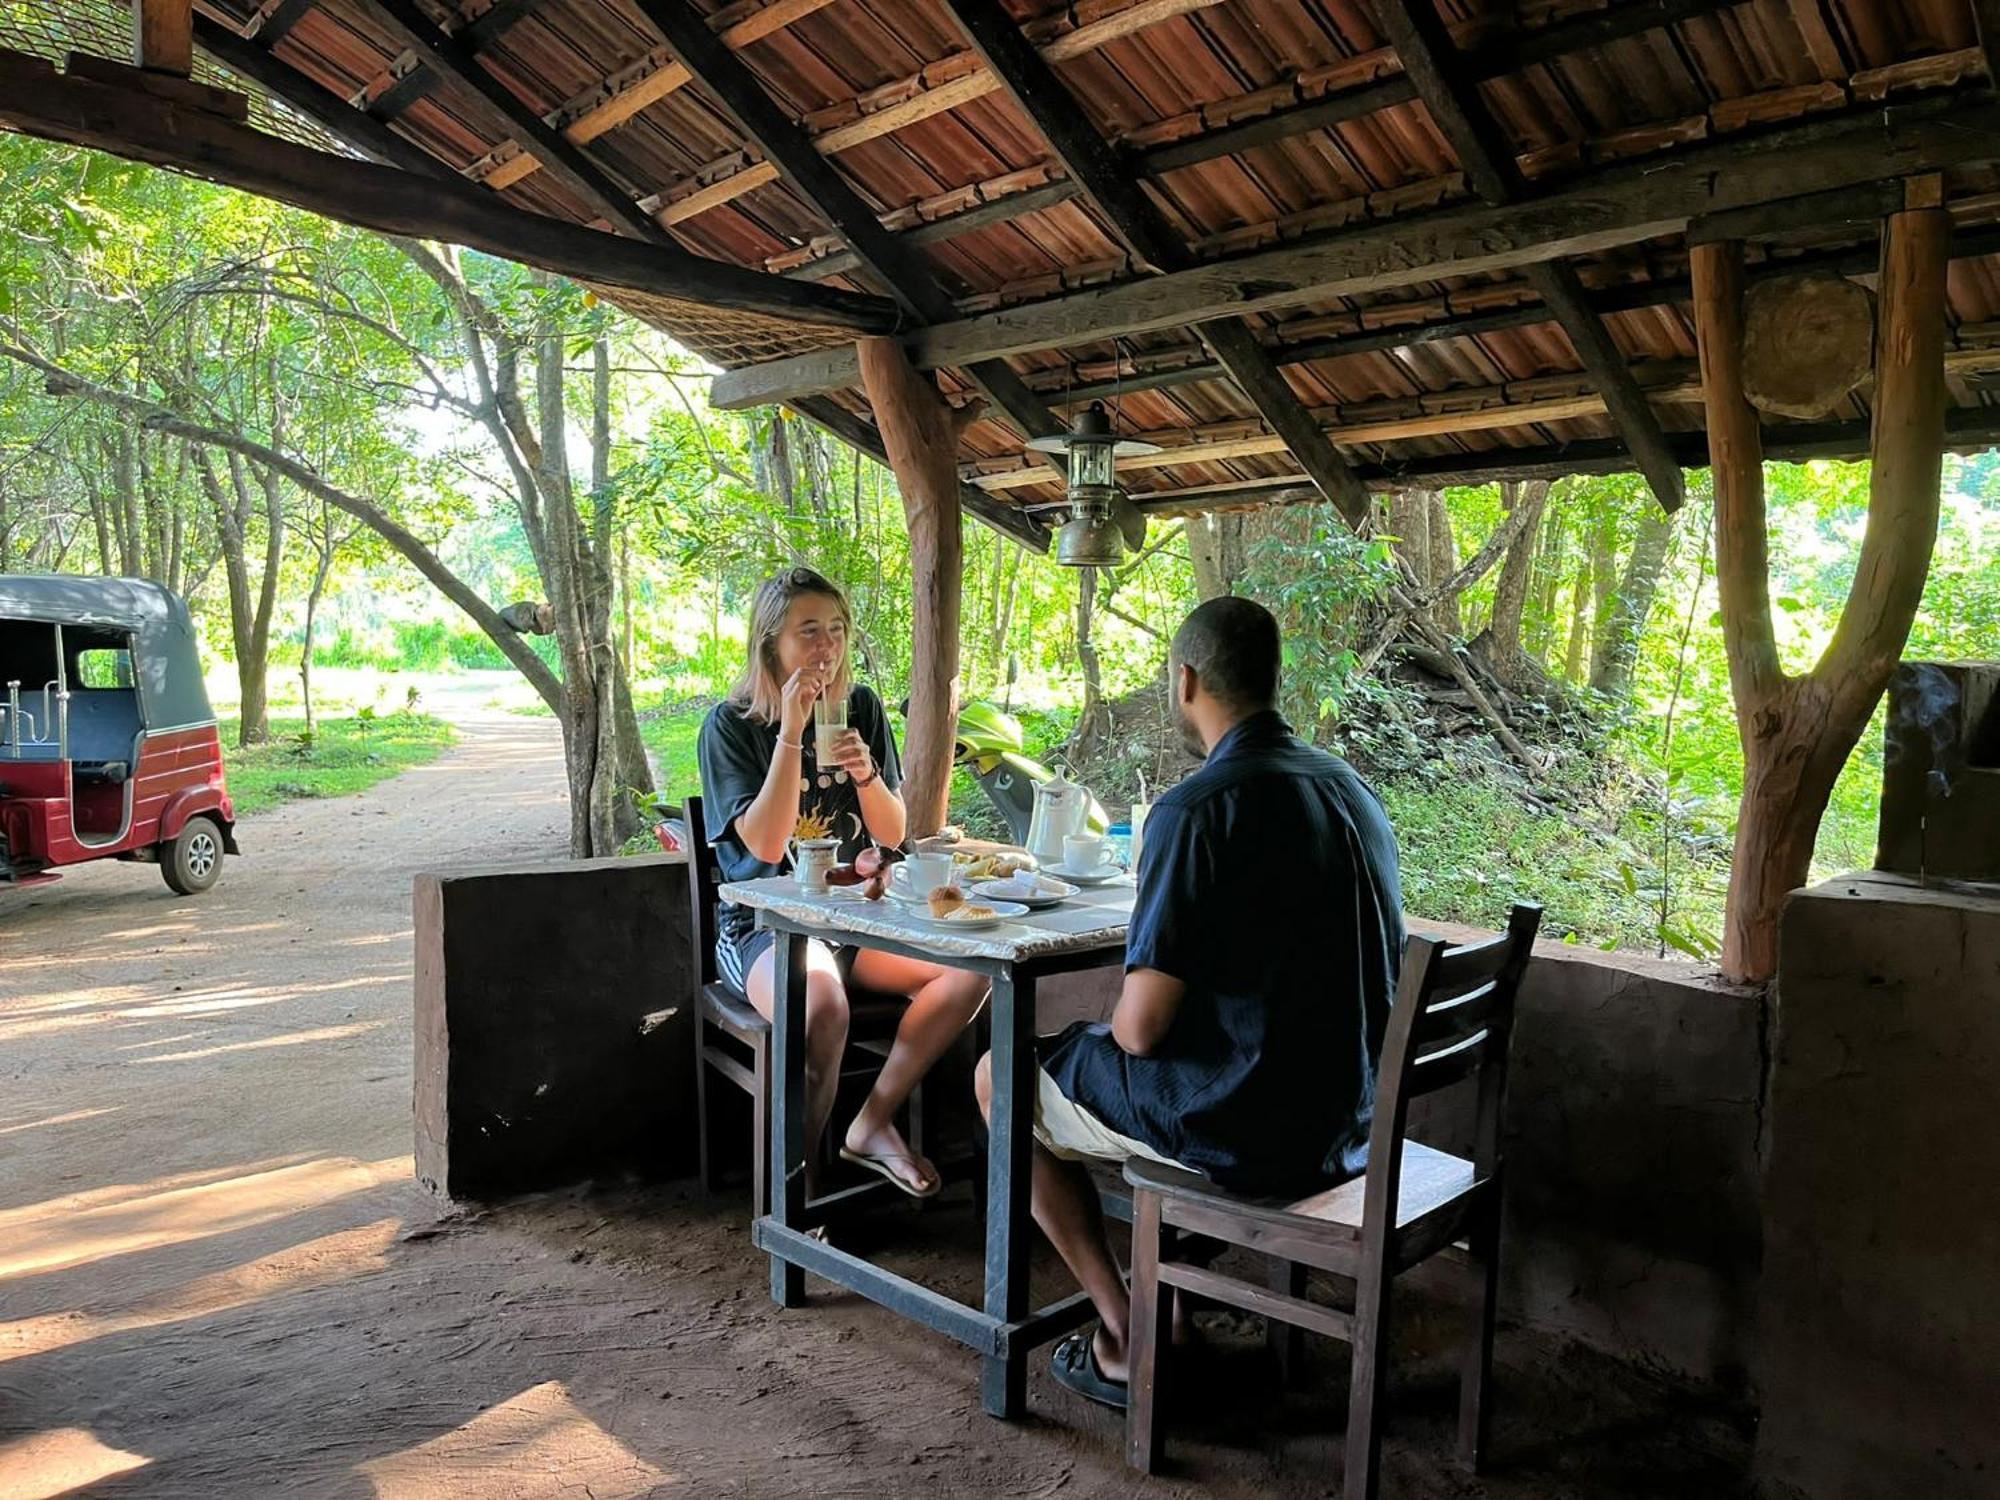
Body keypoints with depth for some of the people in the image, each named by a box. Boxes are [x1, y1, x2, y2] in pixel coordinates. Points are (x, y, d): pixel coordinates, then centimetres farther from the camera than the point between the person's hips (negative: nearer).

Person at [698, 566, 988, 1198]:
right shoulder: (731, 724, -6)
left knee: (970, 968, -19)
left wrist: (866, 774, -16)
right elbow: (765, 844, -17)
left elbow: (893, 834, 5)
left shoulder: (862, 708, 6)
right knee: (822, 1005, -37)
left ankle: (872, 1125, -3)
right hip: (763, 922, -5)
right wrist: (791, 733, -22)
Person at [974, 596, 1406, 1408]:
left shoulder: (1197, 809, -22)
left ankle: (1126, 1339, 16)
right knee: (1099, 1052, 31)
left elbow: (1142, 1026, -22)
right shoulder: (1350, 787, 3)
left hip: (1244, 1129, -8)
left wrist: (1106, 1027, 3)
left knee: (1004, 1079, 14)